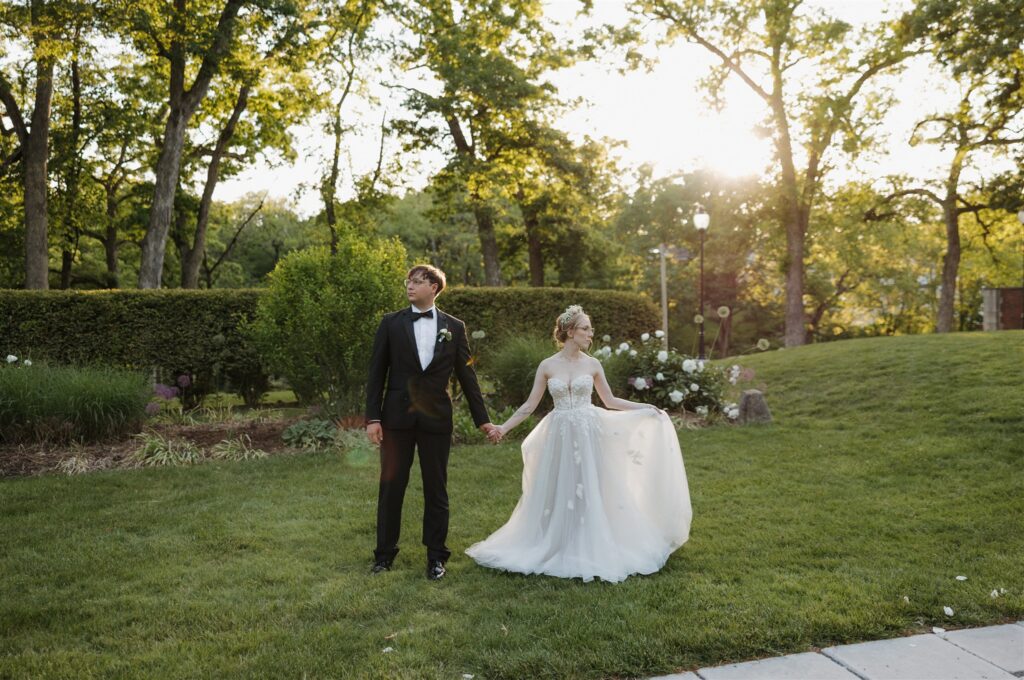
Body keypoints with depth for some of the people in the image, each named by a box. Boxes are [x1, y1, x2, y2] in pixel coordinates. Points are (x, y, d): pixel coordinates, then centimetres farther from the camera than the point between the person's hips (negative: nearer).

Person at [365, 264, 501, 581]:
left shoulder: (454, 327, 4)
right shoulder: (391, 323, 2)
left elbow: (467, 376, 7)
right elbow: (376, 373, 2)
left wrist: (482, 420, 5)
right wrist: (373, 417, -4)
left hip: (436, 419, 0)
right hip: (397, 417, 0)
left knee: (436, 489, 8)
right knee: (391, 487, 7)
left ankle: (436, 556, 21)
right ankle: (384, 553, 22)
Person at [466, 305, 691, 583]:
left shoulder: (592, 365, 2)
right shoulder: (547, 366, 0)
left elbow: (610, 401, 11)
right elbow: (530, 404, 3)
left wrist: (646, 407, 6)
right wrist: (504, 427, -3)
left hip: (588, 435, 0)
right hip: (559, 437, 0)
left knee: (589, 491, 2)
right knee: (557, 493, 6)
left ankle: (590, 550, 17)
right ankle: (558, 549, 22)